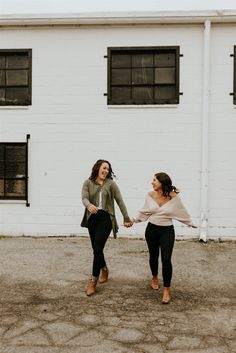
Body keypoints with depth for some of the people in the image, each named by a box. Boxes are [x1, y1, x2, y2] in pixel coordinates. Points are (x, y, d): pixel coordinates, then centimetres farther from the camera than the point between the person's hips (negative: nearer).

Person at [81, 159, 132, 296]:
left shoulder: (111, 184, 2)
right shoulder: (88, 183, 4)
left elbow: (120, 201, 4)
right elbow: (84, 198, -11)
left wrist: (127, 218, 5)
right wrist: (89, 205, -35)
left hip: (106, 218, -2)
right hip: (92, 218, 3)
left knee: (97, 248, -11)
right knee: (96, 248, 12)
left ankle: (93, 281, 1)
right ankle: (104, 269, 41)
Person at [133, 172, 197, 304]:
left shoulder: (174, 197, -13)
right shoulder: (150, 195, -7)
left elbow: (182, 213, 1)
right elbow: (144, 212, 8)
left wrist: (191, 224, 9)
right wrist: (133, 220, 7)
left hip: (167, 231, -3)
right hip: (151, 230, 3)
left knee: (166, 259, -12)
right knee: (153, 256, 17)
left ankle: (167, 289, 3)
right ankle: (155, 278, 46)